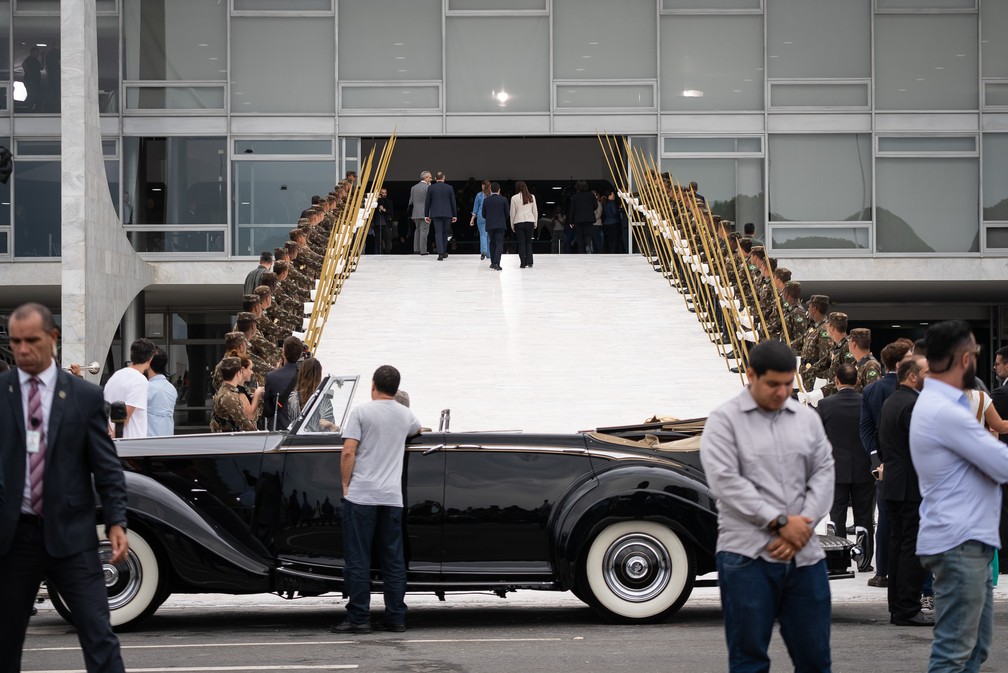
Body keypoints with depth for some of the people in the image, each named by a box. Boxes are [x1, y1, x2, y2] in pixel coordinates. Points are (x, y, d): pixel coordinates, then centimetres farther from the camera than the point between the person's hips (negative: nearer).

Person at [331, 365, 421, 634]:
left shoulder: (361, 411, -5)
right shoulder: (405, 415, 11)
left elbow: (348, 453, -11)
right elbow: (418, 429, 35)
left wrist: (345, 484, 0)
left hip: (361, 495, -4)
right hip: (393, 498, 4)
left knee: (358, 560, 0)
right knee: (393, 560, 9)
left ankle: (359, 618, -1)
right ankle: (396, 618, 10)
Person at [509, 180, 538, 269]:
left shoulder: (514, 198, -3)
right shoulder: (531, 197, 3)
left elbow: (512, 212, 0)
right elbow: (535, 211, 7)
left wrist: (512, 225, 9)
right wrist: (535, 222, 17)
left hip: (518, 222, -2)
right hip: (530, 221, 2)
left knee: (521, 243, 3)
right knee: (528, 242, 10)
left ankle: (523, 263, -1)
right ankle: (529, 262, 2)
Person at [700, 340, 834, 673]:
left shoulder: (807, 418, 13)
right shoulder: (725, 420, -1)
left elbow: (824, 473, 8)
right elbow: (725, 481, -11)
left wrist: (802, 527, -7)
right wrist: (779, 522, -13)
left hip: (803, 554, 4)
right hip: (747, 556, -4)